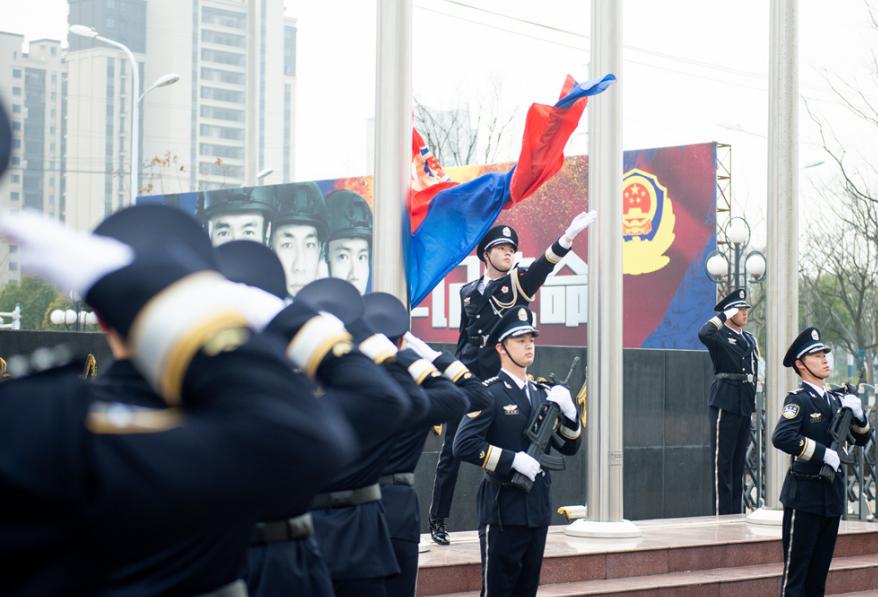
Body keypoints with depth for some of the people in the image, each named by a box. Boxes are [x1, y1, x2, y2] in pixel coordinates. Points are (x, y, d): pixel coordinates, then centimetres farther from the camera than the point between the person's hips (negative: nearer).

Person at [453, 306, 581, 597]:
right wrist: (514, 459, -21)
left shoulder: (543, 393, 12)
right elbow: (463, 445, -19)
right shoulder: (489, 393, -9)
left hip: (538, 509, 7)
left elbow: (569, 447, 14)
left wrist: (568, 410, -3)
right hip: (503, 510, -7)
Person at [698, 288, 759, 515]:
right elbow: (703, 334, -30)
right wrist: (722, 318, -16)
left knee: (739, 461, 11)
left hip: (745, 405, 7)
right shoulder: (719, 335, -5)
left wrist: (752, 400, 16)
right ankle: (721, 513, -4)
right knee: (722, 461, -5)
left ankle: (736, 512, 16)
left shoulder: (750, 339, 18)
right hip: (725, 403, -7)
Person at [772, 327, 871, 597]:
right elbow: (781, 437, -27)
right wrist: (823, 453, -23)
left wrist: (858, 414, 0)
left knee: (820, 570, 13)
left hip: (832, 494, 7)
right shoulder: (798, 399, -10)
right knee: (796, 570, -3)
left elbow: (861, 439, 18)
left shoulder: (836, 399, 13)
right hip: (805, 496, -7)